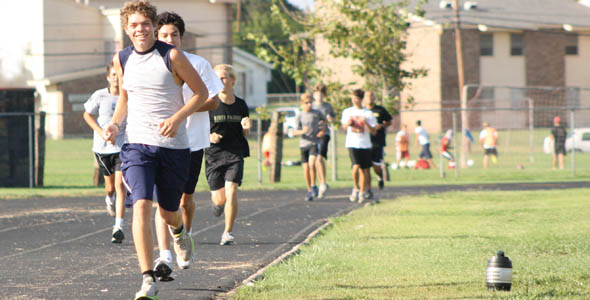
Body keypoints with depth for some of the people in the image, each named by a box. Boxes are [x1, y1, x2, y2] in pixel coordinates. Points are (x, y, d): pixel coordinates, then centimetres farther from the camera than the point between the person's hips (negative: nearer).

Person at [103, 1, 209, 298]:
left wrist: (177, 118, -15)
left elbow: (201, 92, 0)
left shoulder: (172, 56, -6)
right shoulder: (121, 59, 5)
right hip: (137, 143, 1)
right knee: (141, 205, -18)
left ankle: (179, 232, 51)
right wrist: (115, 123, 2)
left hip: (173, 145, -1)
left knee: (168, 212, 11)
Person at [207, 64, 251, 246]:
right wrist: (209, 136, -18)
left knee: (231, 192, -16)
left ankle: (228, 232, -4)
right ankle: (218, 202, 42)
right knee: (220, 198, 2)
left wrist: (246, 127, -9)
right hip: (214, 154, -1)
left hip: (235, 154, 1)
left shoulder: (240, 105, 5)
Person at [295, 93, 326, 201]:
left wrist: (322, 130, 8)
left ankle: (313, 186, -8)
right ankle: (309, 191, 14)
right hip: (304, 144, 1)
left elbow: (324, 119, 24)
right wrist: (302, 131, -23)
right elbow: (296, 132, -1)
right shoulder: (299, 116, 3)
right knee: (306, 168, 2)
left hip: (315, 143, -1)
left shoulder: (316, 113, 3)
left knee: (311, 164, -22)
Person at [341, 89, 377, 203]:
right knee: (356, 166, -18)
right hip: (352, 144, 0)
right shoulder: (347, 112, 6)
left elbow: (374, 131, 0)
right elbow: (343, 127, 16)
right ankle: (356, 188, 1)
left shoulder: (368, 113, 0)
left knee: (364, 169, 5)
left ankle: (362, 192, 18)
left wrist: (366, 123, -17)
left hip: (365, 144, 0)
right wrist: (347, 124, -6)